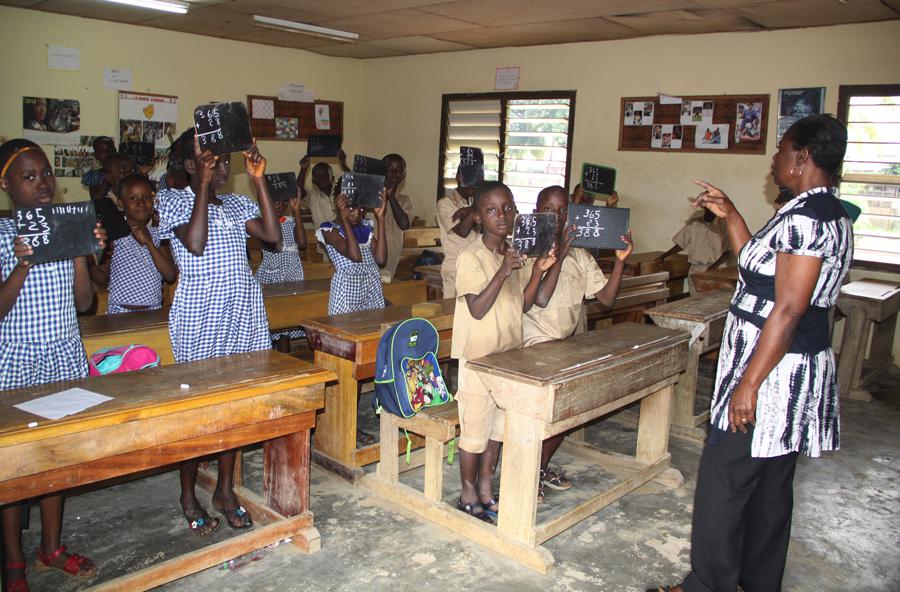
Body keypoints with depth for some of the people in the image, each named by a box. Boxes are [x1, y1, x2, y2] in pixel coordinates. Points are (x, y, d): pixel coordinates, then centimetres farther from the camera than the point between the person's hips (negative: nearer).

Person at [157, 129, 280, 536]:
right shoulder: (173, 201, -2)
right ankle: (189, 497, 19)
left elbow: (272, 234, -4)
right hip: (198, 316, -5)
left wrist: (259, 180, -5)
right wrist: (203, 185, -18)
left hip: (242, 313, 5)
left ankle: (226, 490, 24)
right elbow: (195, 243, -20)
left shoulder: (236, 204, 12)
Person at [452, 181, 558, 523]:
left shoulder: (517, 256, 6)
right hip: (478, 357, -7)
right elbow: (477, 309, -21)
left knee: (498, 425, 16)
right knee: (475, 427, 5)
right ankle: (468, 495, 23)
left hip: (509, 354, 7)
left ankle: (486, 489, 32)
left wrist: (538, 271, -6)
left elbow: (523, 304, 6)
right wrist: (503, 273, -29)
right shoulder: (470, 258, -15)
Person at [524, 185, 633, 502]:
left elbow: (606, 297, 1)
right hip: (538, 345, -6)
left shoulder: (580, 255, 6)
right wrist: (559, 255, -25)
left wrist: (620, 261, -11)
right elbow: (541, 299, -22)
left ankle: (542, 464, 32)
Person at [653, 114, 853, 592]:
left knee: (721, 483, 1)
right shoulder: (828, 214, 13)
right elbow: (759, 270, 18)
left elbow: (788, 310, -24)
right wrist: (730, 216, 18)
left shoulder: (804, 218, -20)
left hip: (772, 373, -10)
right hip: (798, 372, 10)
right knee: (771, 484, 19)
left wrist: (749, 385, -22)